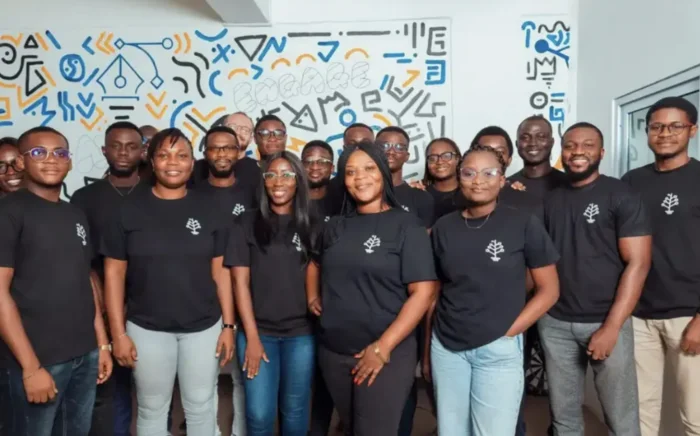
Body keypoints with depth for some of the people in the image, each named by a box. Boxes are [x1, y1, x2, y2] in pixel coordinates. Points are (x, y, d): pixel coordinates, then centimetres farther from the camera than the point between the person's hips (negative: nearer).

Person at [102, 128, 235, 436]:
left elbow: (220, 270, 1)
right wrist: (118, 333, -5)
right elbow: (114, 273, -2)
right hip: (147, 328, 0)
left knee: (200, 408, 14)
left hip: (203, 327, 1)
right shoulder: (130, 209, -4)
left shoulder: (207, 209, -1)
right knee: (151, 410, 15)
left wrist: (228, 325, -1)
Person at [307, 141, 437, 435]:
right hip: (333, 351, 5)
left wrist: (383, 346, -18)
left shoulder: (406, 226, -8)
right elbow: (315, 264, 26)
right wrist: (313, 297, 8)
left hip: (387, 353, -5)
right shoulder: (336, 226, 7)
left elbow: (423, 292, -14)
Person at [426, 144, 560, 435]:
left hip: (498, 350, -3)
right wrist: (426, 346, 8)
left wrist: (509, 332, -10)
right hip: (446, 347, 3)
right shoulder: (443, 227, 4)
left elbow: (549, 289, -2)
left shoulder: (524, 225, -5)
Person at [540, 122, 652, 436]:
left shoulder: (622, 196, -5)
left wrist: (611, 327, -15)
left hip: (606, 323, -3)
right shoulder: (551, 200, 9)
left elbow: (638, 263, -10)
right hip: (555, 323, 4)